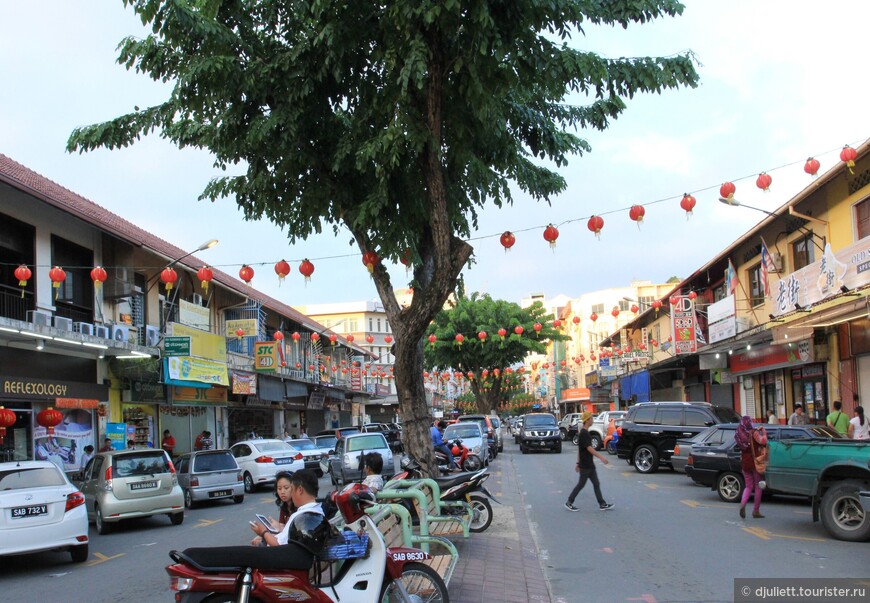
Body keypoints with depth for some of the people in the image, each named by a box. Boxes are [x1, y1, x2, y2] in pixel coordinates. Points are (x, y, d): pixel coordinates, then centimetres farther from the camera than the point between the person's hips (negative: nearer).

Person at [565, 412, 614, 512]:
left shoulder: (583, 433, 12)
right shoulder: (584, 434, -18)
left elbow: (579, 449, 17)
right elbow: (589, 448, -25)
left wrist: (578, 463, 21)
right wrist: (601, 457, -29)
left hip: (589, 465, 9)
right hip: (585, 466, -9)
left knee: (596, 484, 8)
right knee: (581, 484, -1)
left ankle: (602, 504, 11)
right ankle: (569, 503, 8)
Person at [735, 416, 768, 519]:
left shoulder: (740, 434, 3)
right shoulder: (753, 433, -12)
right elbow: (763, 441, -28)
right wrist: (763, 432, -11)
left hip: (745, 463, 5)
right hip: (755, 463, -5)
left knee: (748, 486, 14)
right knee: (758, 486, 8)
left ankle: (743, 503, -13)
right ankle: (756, 511, 10)